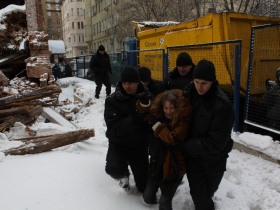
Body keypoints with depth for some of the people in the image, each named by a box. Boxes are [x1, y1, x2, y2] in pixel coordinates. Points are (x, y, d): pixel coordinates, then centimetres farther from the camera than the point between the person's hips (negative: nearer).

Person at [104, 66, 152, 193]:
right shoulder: (112, 101, -12)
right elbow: (113, 128, -21)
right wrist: (134, 119, -33)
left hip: (139, 145, 2)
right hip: (118, 144, -1)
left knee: (145, 187, 9)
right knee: (113, 169, -30)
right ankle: (124, 175, 9)